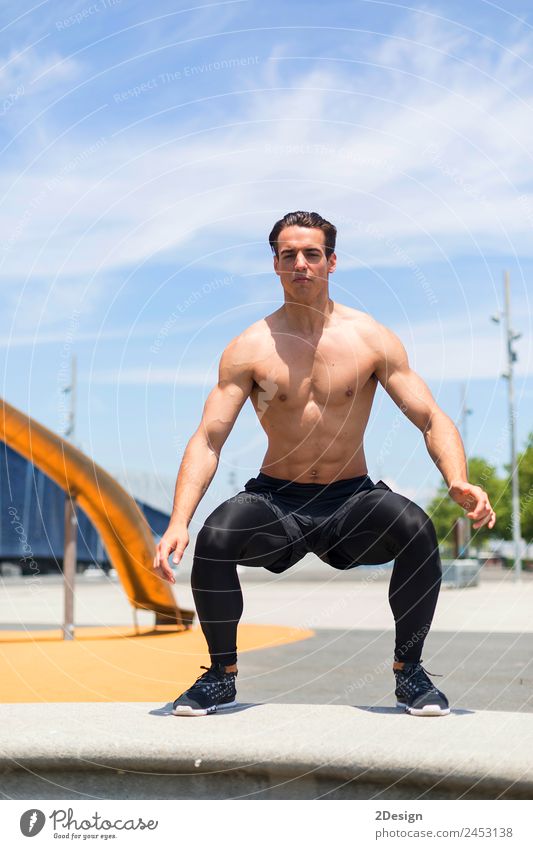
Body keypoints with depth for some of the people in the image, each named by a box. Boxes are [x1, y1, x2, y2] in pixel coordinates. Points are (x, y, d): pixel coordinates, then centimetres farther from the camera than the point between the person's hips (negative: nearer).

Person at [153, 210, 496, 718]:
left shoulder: (371, 339, -4)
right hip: (276, 500, 0)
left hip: (352, 500, 0)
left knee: (416, 529, -29)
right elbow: (208, 439, -9)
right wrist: (177, 523, -23)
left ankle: (409, 671, -7)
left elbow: (432, 419, -5)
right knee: (213, 539, -29)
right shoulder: (250, 348, -5)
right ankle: (222, 675, -3)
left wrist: (459, 483, -26)